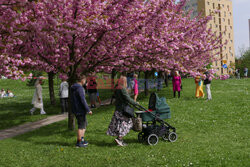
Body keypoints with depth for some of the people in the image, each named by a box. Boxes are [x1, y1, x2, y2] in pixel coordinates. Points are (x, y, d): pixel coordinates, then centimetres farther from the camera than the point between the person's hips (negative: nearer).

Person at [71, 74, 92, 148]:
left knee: (85, 123, 20)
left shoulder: (73, 88, 12)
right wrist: (88, 110, -19)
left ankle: (82, 139, 24)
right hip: (80, 110, -10)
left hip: (75, 109, 10)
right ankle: (79, 142, 7)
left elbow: (72, 99, 20)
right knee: (81, 126, 0)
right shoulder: (80, 88, -19)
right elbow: (83, 100, -23)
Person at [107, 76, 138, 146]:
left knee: (119, 124, 12)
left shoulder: (117, 89, 10)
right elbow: (128, 99, -18)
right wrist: (135, 103, -5)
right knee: (125, 123, -1)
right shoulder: (122, 89, -17)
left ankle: (120, 139, 17)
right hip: (122, 109, -9)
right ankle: (119, 138, -5)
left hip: (118, 108, 9)